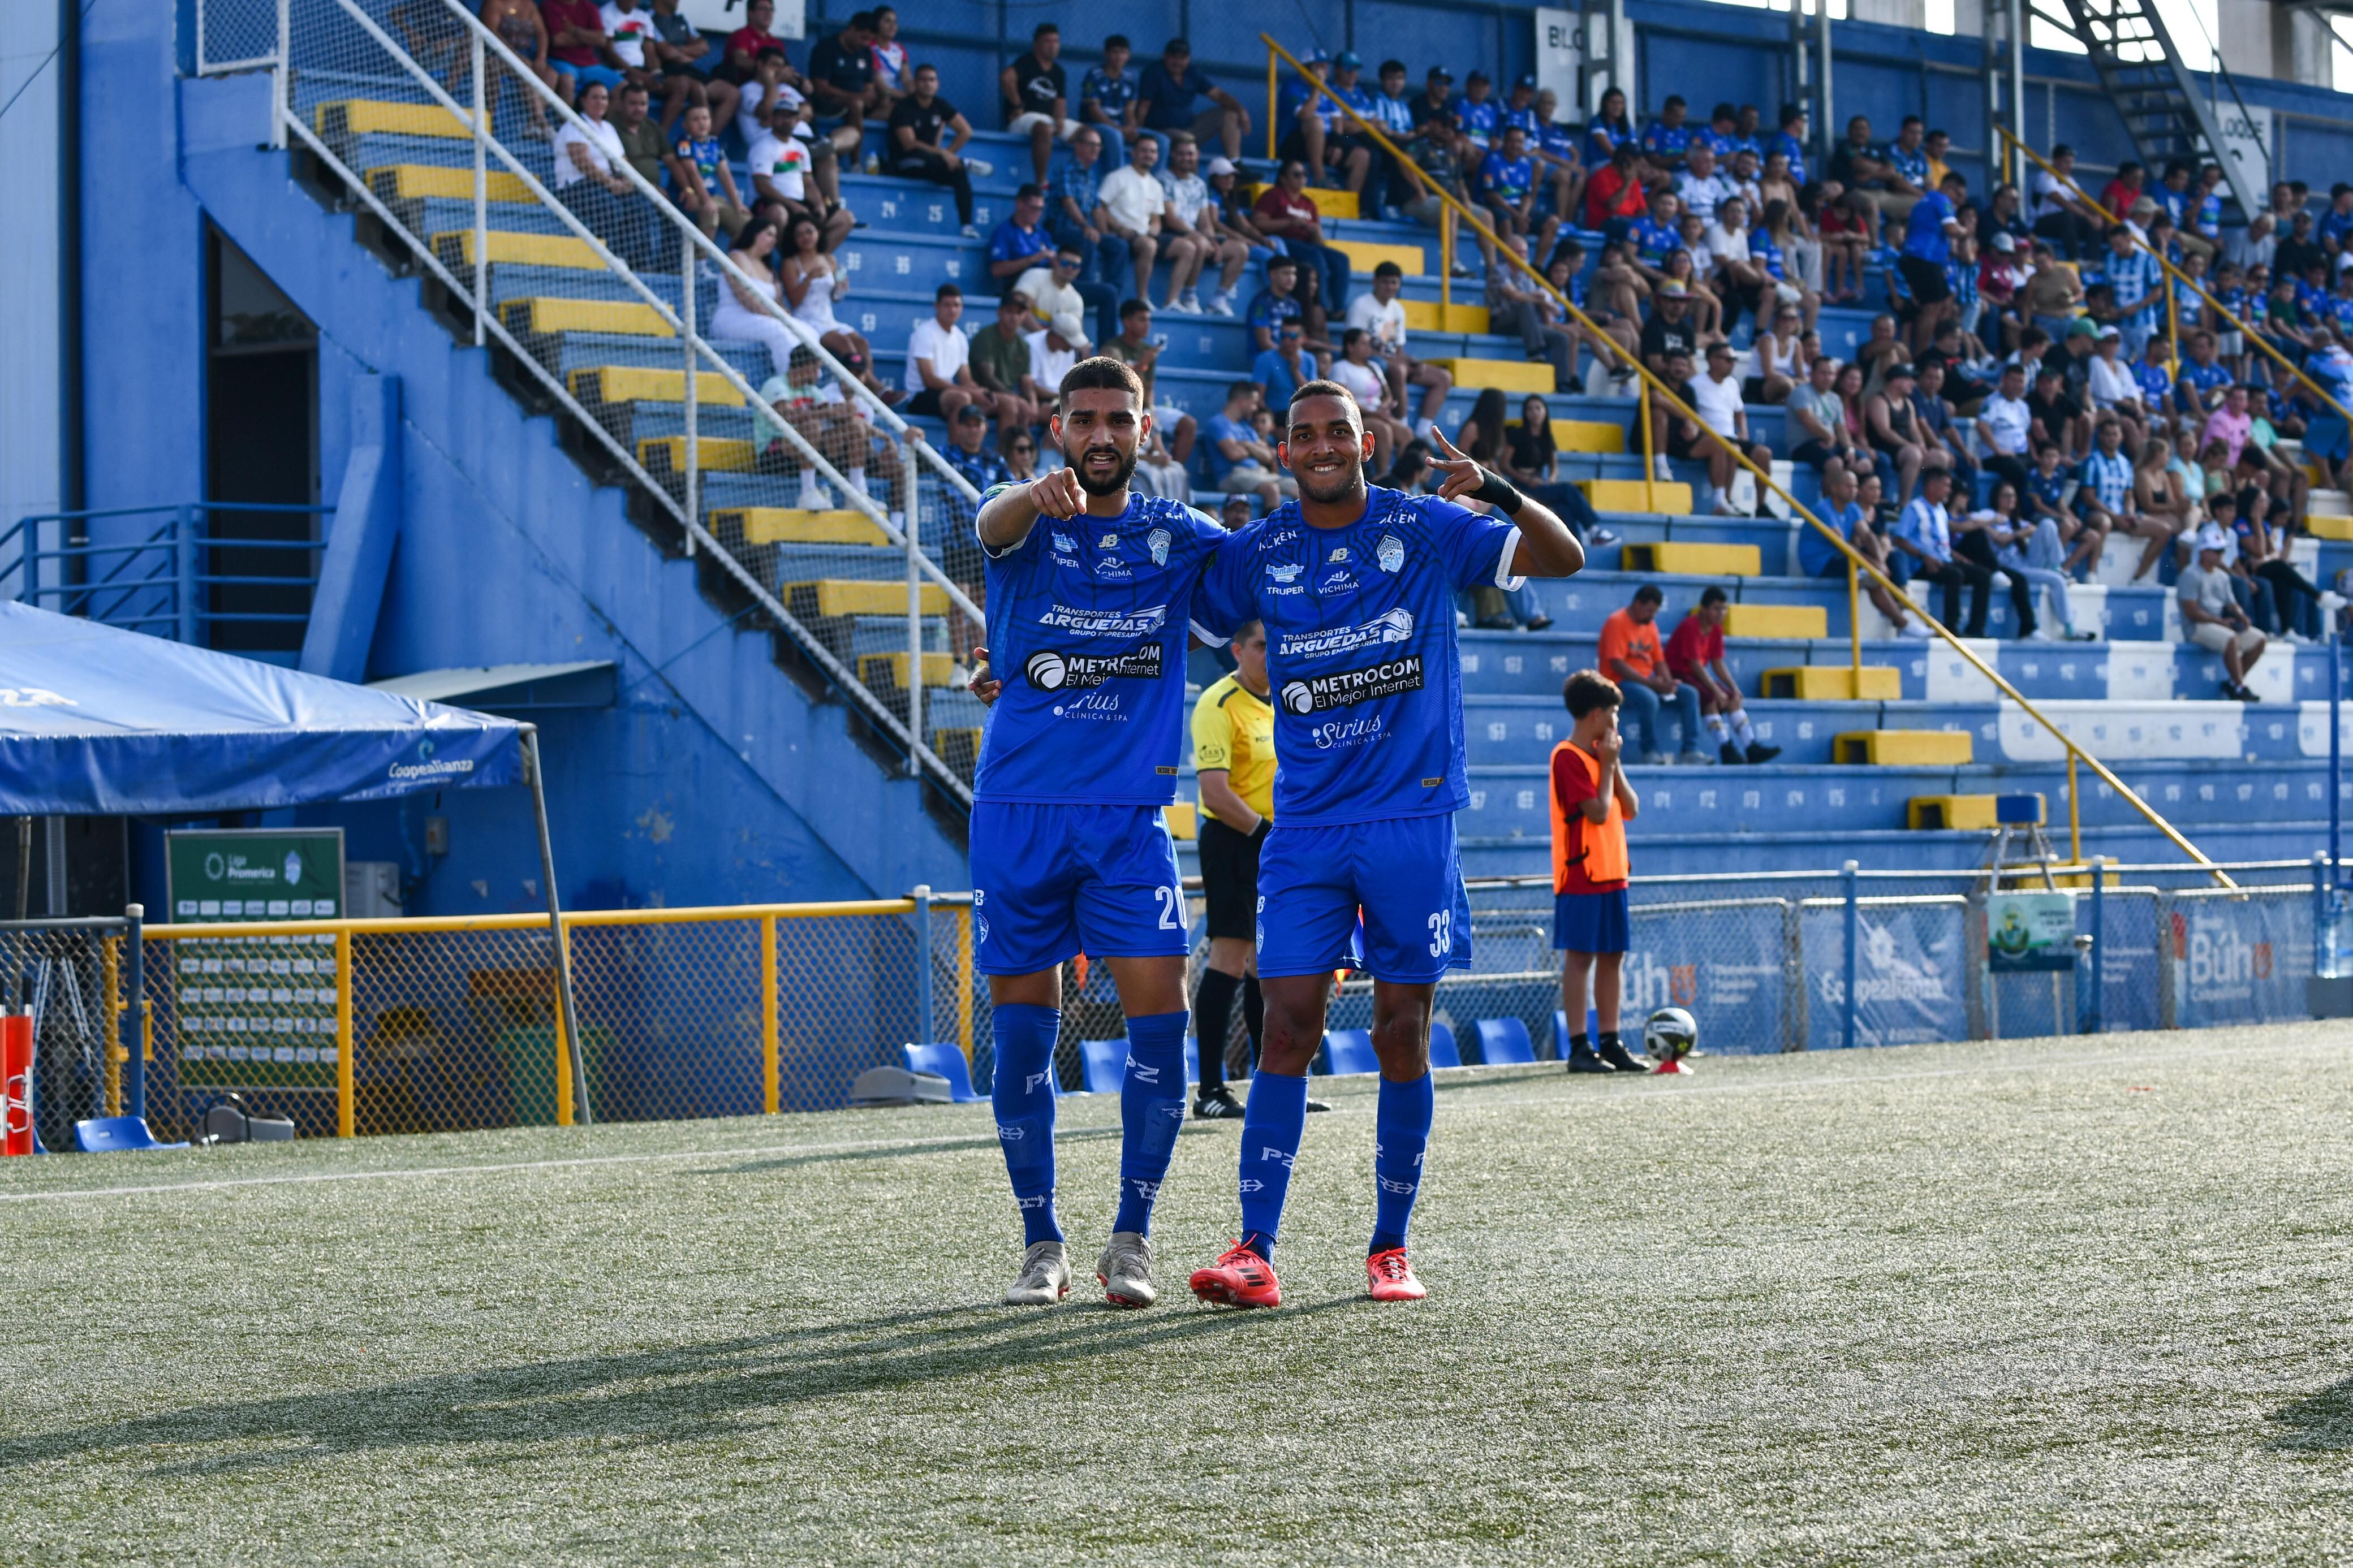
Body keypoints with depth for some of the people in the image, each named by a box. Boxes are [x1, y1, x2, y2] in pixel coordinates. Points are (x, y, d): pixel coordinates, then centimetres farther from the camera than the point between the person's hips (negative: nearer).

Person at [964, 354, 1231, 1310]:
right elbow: (996, 525, -23)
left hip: (1131, 810, 1)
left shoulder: (1176, 537, 7)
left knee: (1158, 1013, -10)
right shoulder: (1027, 522, 0)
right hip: (1018, 809, -1)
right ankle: (1041, 1246, 15)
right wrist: (1040, 495, -48)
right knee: (1023, 1032, 2)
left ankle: (1131, 1240, 3)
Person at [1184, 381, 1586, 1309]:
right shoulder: (1259, 554, 5)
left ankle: (1390, 1248, 14)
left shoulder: (1424, 528, 0)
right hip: (1307, 825, 1)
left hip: (1414, 819, -1)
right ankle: (1255, 1252, -10)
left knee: (1403, 1035, 3)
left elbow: (1563, 559, -3)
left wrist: (1496, 492, -20)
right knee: (1288, 1029, -8)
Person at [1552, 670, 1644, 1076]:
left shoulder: (1601, 755, 16)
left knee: (1612, 957, 8)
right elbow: (1598, 812, -18)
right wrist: (1607, 765, -7)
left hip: (1611, 873, 9)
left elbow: (1631, 810, 11)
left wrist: (1614, 765, 2)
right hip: (1581, 874, -9)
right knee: (1580, 957, -7)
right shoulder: (1568, 757, -11)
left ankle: (1610, 1043, 11)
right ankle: (1580, 1048, -7)